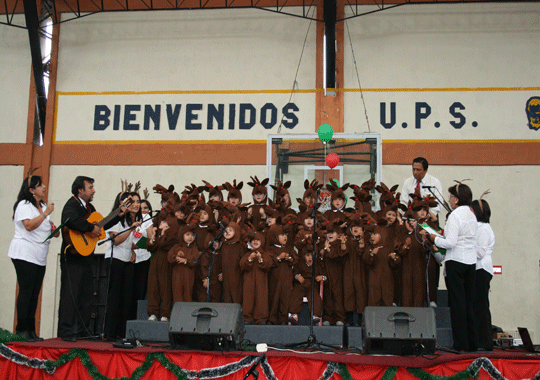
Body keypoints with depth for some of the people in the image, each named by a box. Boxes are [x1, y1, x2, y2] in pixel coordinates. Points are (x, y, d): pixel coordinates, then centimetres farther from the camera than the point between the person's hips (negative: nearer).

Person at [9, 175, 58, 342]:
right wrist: (46, 213, -17)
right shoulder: (24, 205, -7)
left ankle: (30, 330, 10)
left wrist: (53, 231, 10)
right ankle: (21, 329, -4)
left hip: (39, 257, 8)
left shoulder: (43, 206, 19)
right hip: (24, 254, -8)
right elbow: (29, 225, -21)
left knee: (34, 293, 6)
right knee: (26, 291, -8)